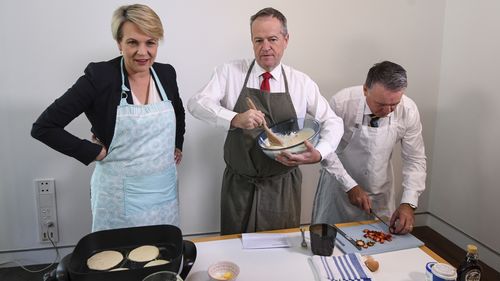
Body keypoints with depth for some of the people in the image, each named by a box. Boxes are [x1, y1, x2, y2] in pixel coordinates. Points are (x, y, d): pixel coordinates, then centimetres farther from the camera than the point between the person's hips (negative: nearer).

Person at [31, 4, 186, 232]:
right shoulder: (99, 76, -14)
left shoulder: (166, 73, 0)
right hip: (120, 195, -4)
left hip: (164, 189, 5)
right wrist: (96, 152, -14)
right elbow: (43, 127, -13)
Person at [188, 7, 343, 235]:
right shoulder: (230, 72, -5)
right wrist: (235, 119, -33)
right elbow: (197, 103, -14)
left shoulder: (302, 83, -1)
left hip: (283, 186, 1)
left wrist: (319, 154, -20)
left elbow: (333, 122, 1)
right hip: (239, 184, 0)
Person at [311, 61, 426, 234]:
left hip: (381, 191, 2)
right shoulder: (342, 103, -26)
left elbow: (415, 160, -9)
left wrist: (408, 203, -20)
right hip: (339, 185, -2)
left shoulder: (408, 111, -18)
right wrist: (350, 186, -20)